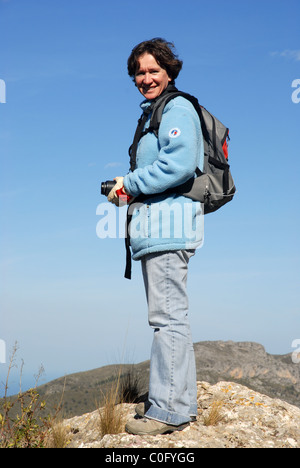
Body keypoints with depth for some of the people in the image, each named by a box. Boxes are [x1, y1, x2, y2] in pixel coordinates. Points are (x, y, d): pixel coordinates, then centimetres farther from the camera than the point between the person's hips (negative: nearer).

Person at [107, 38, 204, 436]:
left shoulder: (177, 108, -6)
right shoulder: (153, 113, 25)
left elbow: (179, 164, -20)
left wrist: (130, 184, -11)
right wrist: (129, 186, 12)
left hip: (169, 219, -11)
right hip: (159, 222, 11)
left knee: (167, 315, -10)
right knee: (171, 314, 12)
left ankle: (168, 409, -6)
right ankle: (181, 401, 20)